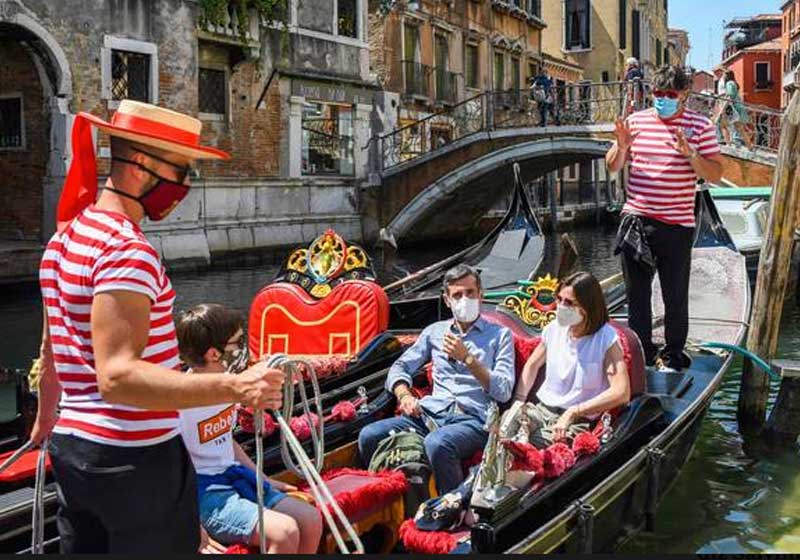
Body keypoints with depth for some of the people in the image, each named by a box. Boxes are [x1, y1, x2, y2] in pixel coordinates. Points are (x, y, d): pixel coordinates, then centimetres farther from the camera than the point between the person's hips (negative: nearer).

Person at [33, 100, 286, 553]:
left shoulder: (65, 237, 10)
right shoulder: (128, 249, -20)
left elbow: (51, 351, 20)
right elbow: (116, 376, -30)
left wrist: (47, 418, 35)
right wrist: (234, 387, -41)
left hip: (73, 446, 9)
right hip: (136, 456, -9)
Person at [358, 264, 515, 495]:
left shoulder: (500, 335, 11)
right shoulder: (435, 331, 23)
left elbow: (503, 392, 1)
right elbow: (400, 367, 21)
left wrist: (467, 358, -8)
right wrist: (404, 395, -1)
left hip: (473, 418, -4)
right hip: (431, 413, 4)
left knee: (436, 444, -39)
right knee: (369, 436, -21)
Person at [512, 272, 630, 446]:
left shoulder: (607, 339, -11)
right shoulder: (554, 329, 5)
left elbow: (621, 393, -21)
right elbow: (532, 365, 23)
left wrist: (572, 412, -24)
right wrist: (518, 402, 7)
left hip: (578, 422, -5)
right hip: (541, 409, 5)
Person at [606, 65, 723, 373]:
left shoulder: (700, 126, -1)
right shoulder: (637, 120, 7)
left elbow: (715, 175, -5)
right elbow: (612, 167, 10)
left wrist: (689, 153, -21)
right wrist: (622, 146, -10)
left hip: (677, 224, -3)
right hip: (636, 219, 3)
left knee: (675, 297, 5)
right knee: (637, 294, 11)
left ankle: (673, 356, 21)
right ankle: (640, 352, 25)